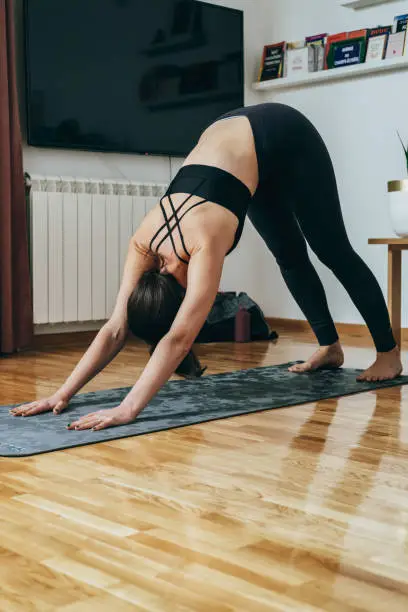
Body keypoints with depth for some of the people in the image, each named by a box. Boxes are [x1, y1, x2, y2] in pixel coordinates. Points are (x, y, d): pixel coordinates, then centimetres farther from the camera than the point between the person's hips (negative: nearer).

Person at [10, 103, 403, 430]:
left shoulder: (204, 242, -38)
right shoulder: (144, 244, -20)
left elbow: (179, 339, -43)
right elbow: (115, 328, -19)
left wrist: (128, 409, -48)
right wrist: (63, 394, -25)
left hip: (284, 137, -5)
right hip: (232, 133, 5)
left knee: (333, 251, 4)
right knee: (290, 257, 13)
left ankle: (388, 352, 18)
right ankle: (329, 347, 31)